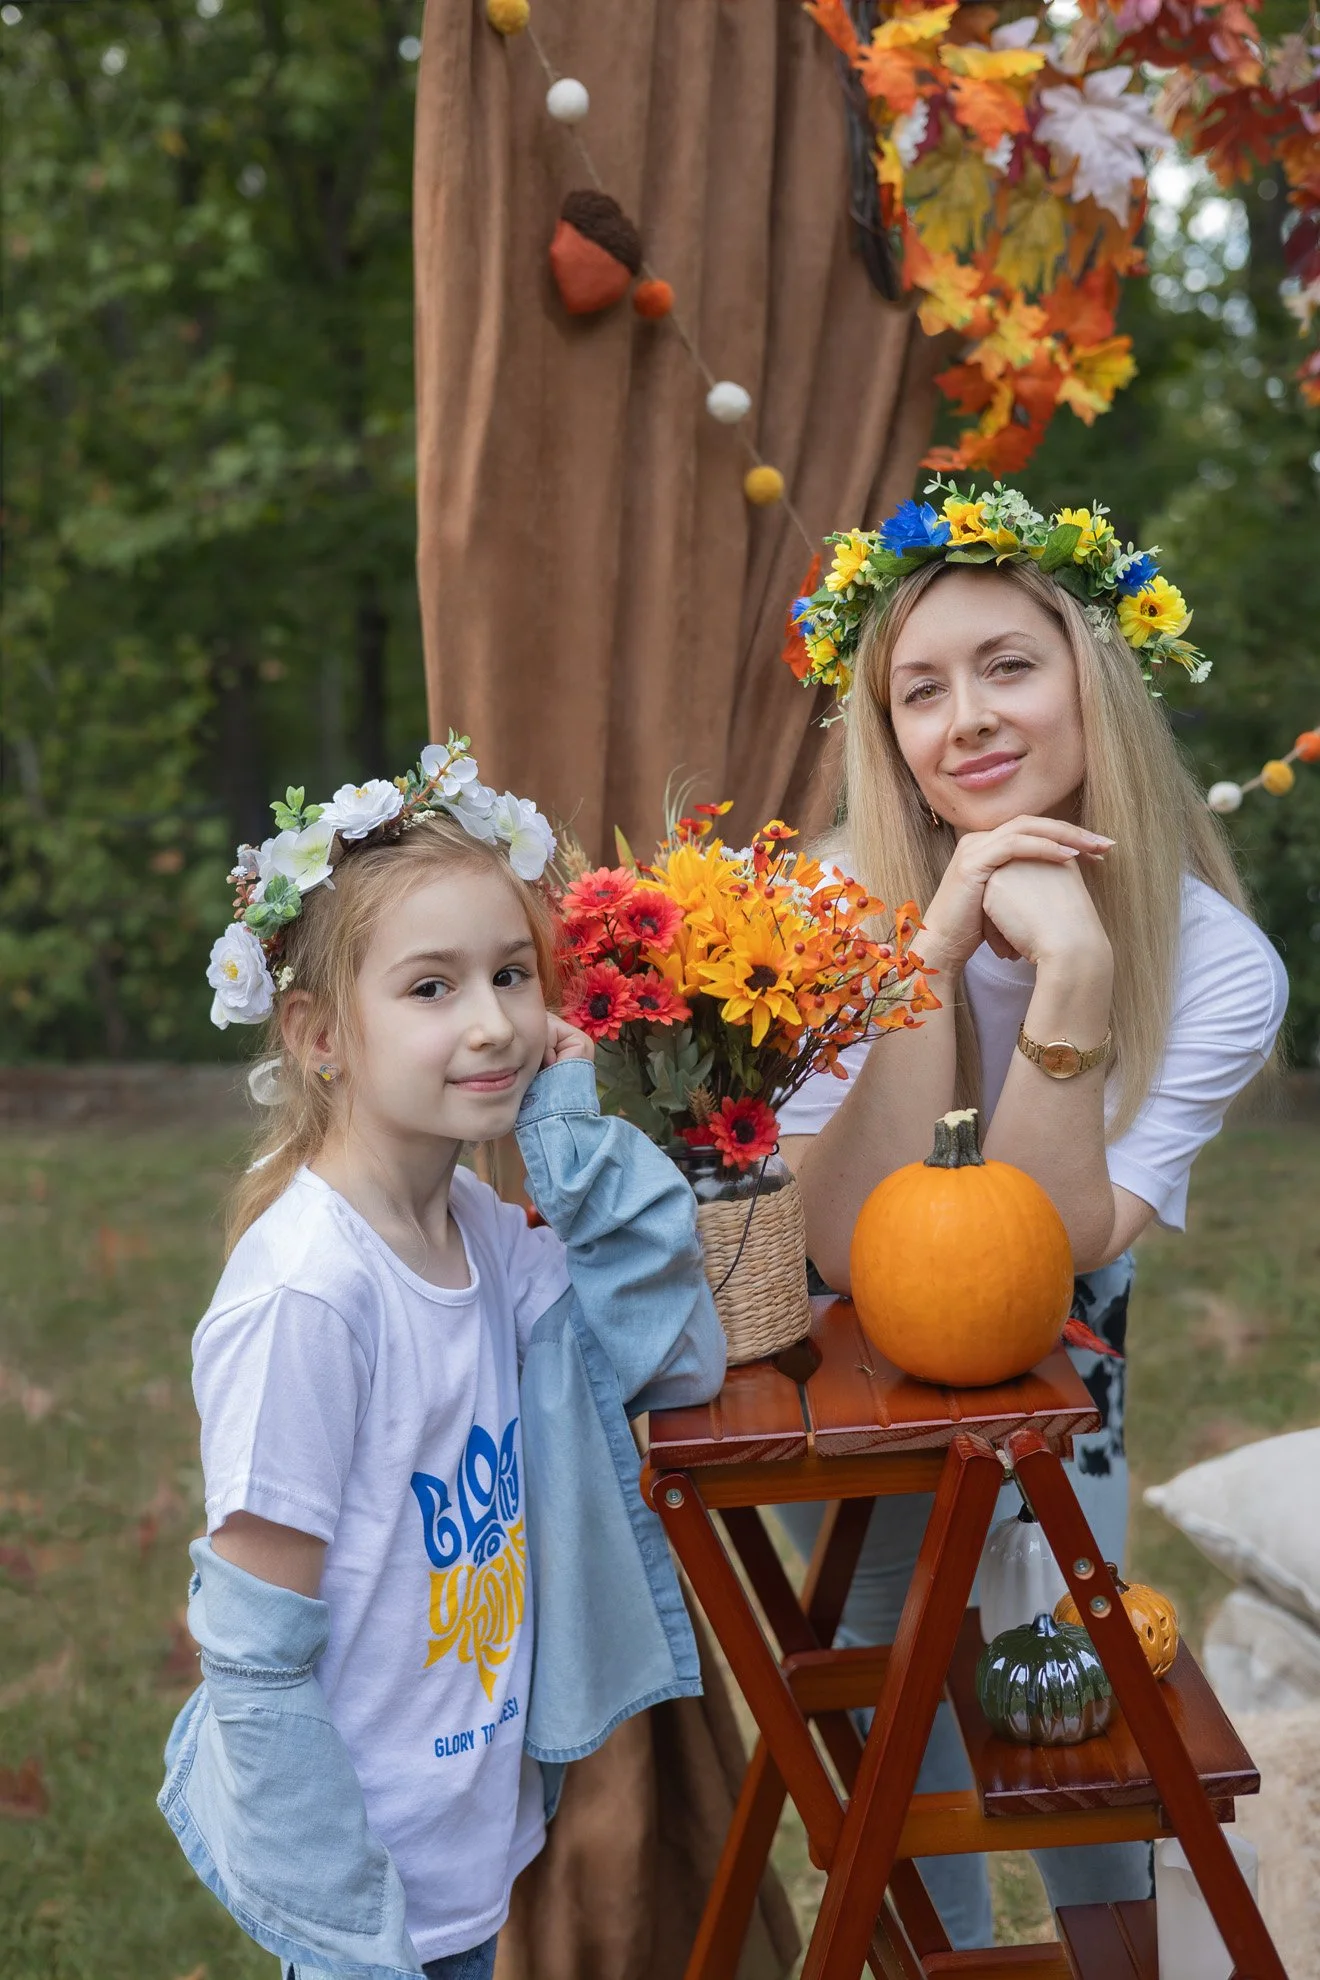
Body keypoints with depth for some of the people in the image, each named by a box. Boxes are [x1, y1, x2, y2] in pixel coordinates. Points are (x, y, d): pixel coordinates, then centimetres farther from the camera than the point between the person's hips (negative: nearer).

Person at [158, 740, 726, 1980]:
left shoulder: (483, 1229, -2)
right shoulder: (304, 1294, -25)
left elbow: (679, 1362, -2)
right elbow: (253, 1664, -21)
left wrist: (577, 1147, -11)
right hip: (358, 1873, -7)